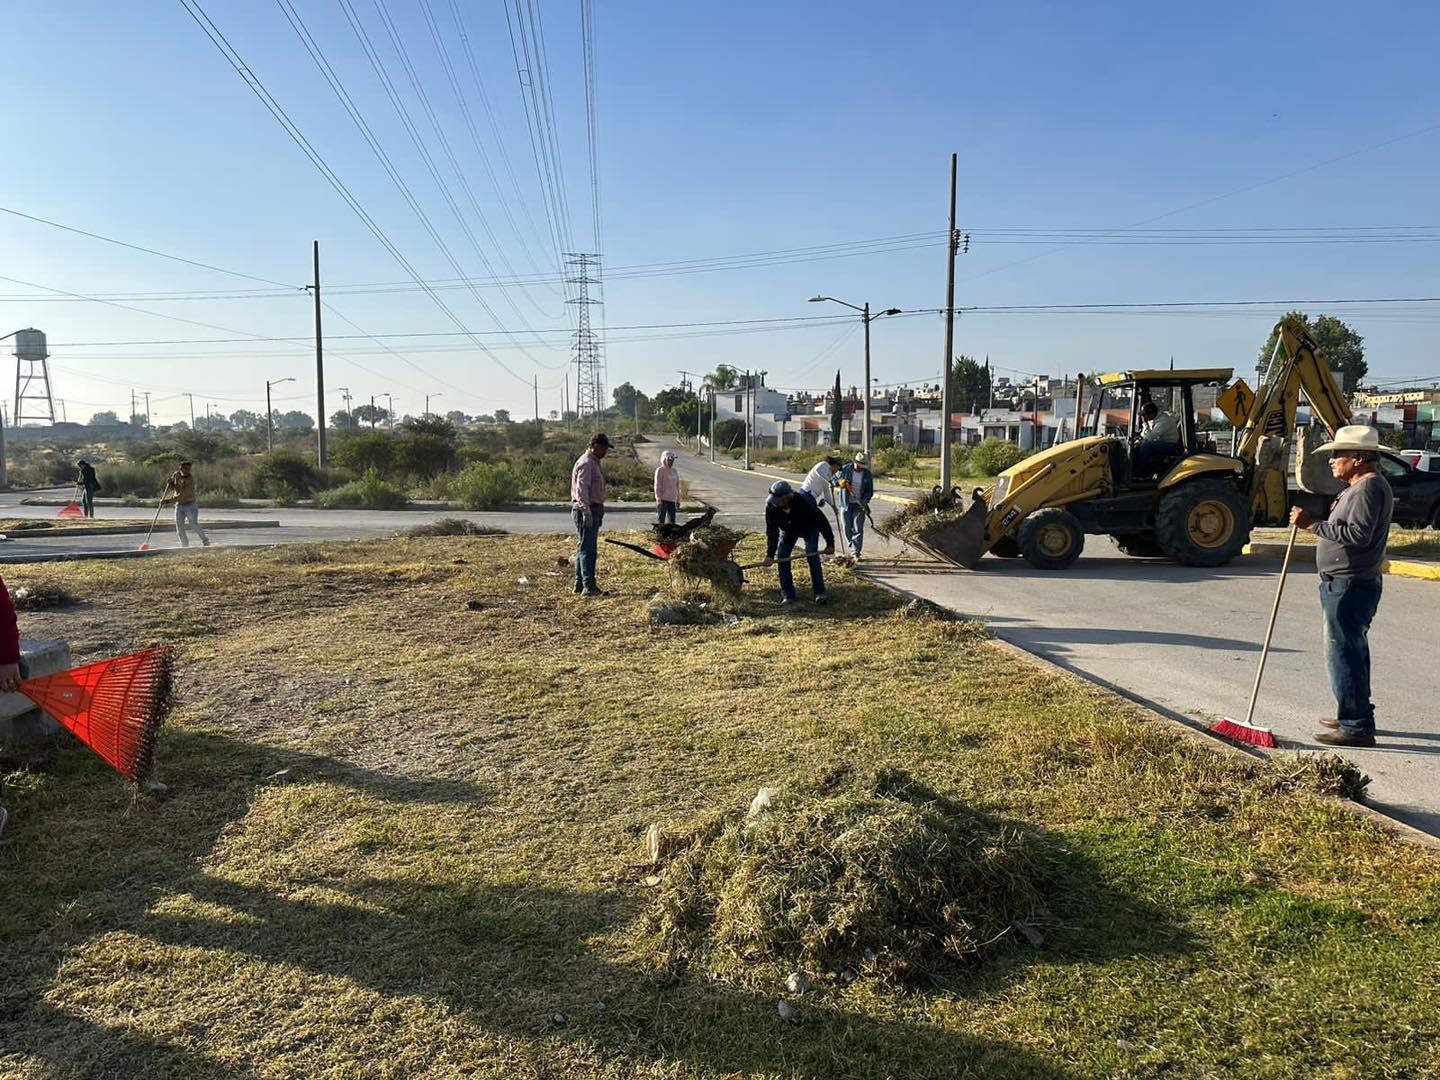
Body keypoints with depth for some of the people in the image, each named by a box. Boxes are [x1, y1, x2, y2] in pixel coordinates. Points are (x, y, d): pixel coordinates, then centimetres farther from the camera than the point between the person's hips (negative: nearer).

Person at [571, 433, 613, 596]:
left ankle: (579, 585, 18)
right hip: (587, 510, -11)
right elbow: (581, 489, -22)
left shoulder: (593, 462, 20)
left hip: (593, 510, 11)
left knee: (584, 548, 12)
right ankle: (588, 586, -11)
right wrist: (586, 512, -26)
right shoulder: (586, 463, -14)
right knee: (588, 548, -11)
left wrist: (598, 512, 24)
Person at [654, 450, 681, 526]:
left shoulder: (674, 471, 13)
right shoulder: (660, 470, -6)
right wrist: (658, 499, -14)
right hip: (663, 499, -6)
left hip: (672, 499, 6)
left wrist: (678, 500, 15)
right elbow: (657, 486, -9)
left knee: (672, 521, 8)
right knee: (660, 520, -5)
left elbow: (677, 486, 17)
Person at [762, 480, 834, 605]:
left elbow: (822, 521, -29)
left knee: (812, 556, -19)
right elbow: (771, 531, -21)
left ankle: (820, 593, -11)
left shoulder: (804, 502, -41)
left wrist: (830, 544, -23)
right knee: (782, 557, -9)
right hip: (788, 531, 3)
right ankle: (788, 595, -2)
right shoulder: (771, 507, -31)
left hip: (809, 529, -3)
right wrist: (770, 554, -26)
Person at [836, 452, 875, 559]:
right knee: (847, 528, 8)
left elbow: (870, 491, 3)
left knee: (858, 529, -4)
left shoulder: (868, 474, -2)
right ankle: (852, 547, 27)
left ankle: (856, 553, -2)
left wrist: (865, 500, -16)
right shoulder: (845, 469, -5)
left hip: (859, 505, 0)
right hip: (846, 504, 0)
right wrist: (839, 482, -22)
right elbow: (833, 480, 1)